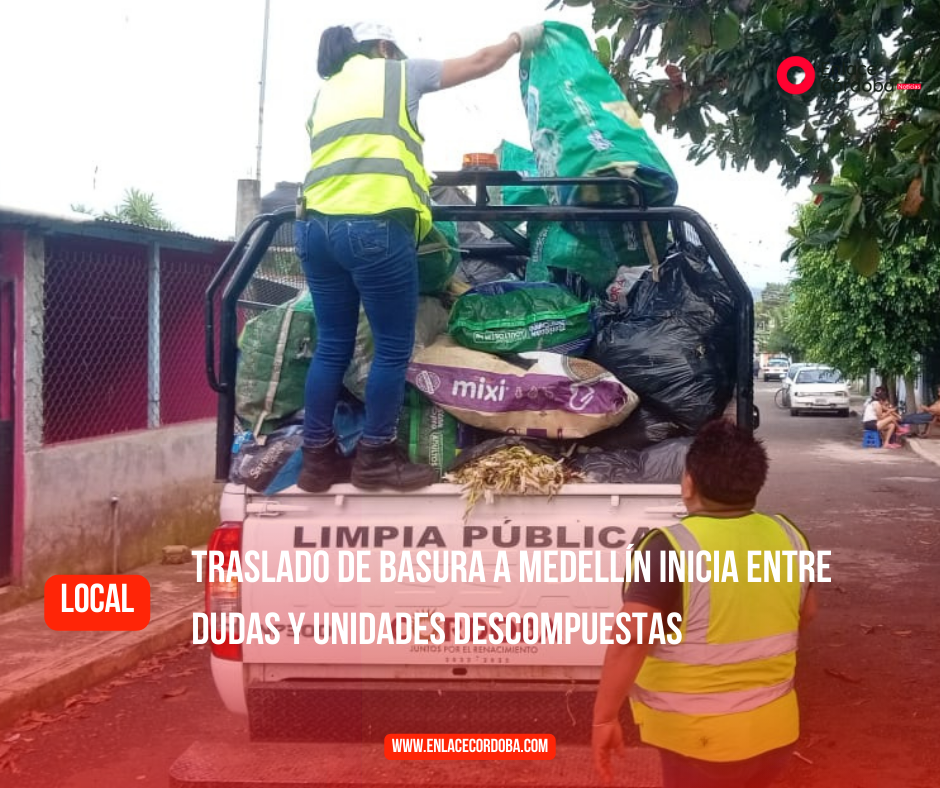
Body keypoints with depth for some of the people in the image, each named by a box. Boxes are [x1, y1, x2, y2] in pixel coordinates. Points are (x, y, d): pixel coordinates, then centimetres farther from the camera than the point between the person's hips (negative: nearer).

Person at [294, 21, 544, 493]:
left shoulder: (326, 92, 28)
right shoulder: (395, 72, 13)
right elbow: (480, 63, 21)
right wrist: (520, 40, 39)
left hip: (315, 225, 7)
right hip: (374, 226, -7)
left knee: (332, 346, 12)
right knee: (394, 347, 3)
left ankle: (317, 460, 14)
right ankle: (375, 460, 7)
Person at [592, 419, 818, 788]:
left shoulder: (673, 548, -22)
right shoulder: (788, 536, -2)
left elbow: (630, 638, -27)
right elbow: (805, 612, 14)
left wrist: (605, 717, -19)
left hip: (702, 739, -6)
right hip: (774, 727, 6)